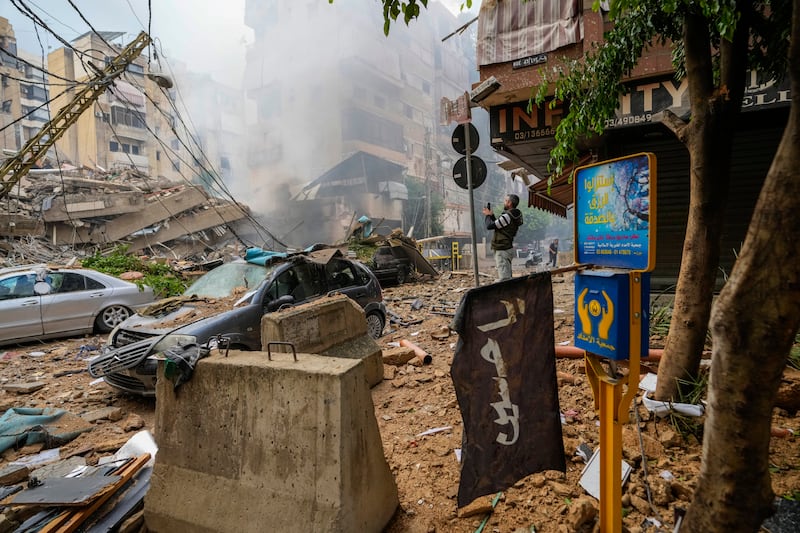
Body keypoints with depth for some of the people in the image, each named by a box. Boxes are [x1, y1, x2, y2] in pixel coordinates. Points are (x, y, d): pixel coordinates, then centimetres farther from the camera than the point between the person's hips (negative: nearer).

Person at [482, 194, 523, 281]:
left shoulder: (507, 216, -19)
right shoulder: (513, 215, 12)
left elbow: (489, 226, -17)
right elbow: (497, 225, 21)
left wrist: (488, 215, 1)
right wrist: (491, 215, 13)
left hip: (502, 250, -11)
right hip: (506, 248, 11)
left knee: (504, 279, -12)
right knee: (507, 277, 16)